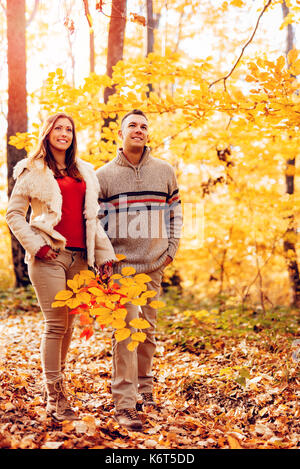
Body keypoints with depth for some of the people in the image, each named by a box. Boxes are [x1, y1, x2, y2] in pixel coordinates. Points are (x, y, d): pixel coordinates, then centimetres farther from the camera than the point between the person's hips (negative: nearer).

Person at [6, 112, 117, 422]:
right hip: (49, 257, -5)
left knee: (67, 325, 10)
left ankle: (55, 384, 25)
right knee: (55, 325, -6)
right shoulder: (33, 171, 3)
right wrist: (35, 245, -9)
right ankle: (55, 398, 2)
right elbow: (14, 214, 1)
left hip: (79, 257, 5)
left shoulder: (84, 173, 18)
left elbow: (92, 218, 18)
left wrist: (105, 253, 11)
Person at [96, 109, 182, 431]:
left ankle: (143, 387, 27)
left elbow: (175, 212, 16)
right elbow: (93, 219, 3)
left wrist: (172, 247, 6)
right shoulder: (104, 175, 1)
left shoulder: (165, 172, 9)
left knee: (148, 329, 11)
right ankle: (125, 403, -8)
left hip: (155, 264, 3)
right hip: (121, 264, -3)